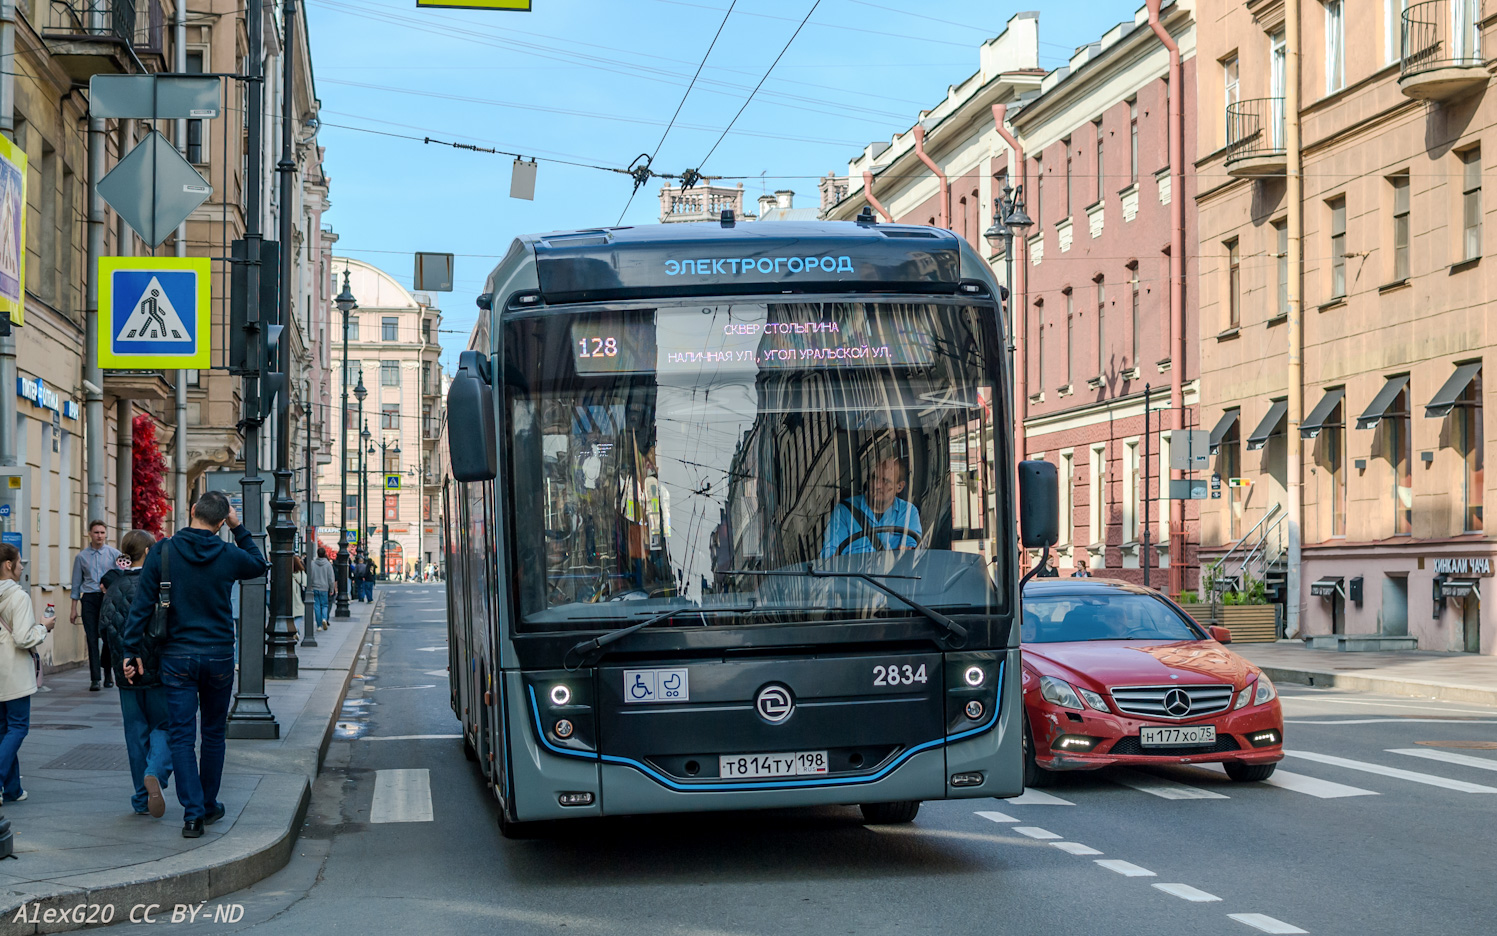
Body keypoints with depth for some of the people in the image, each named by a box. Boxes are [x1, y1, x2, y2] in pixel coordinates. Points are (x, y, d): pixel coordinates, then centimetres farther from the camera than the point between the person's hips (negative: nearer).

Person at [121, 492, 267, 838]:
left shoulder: (162, 552, -7)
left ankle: (192, 812, -7)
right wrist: (239, 529, 15)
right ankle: (209, 806, 24)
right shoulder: (228, 555, -6)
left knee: (182, 736, 1)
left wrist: (131, 650, 0)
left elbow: (142, 605, -6)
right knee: (213, 733, 15)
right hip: (219, 656, 1)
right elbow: (259, 564, 18)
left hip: (177, 657, -1)